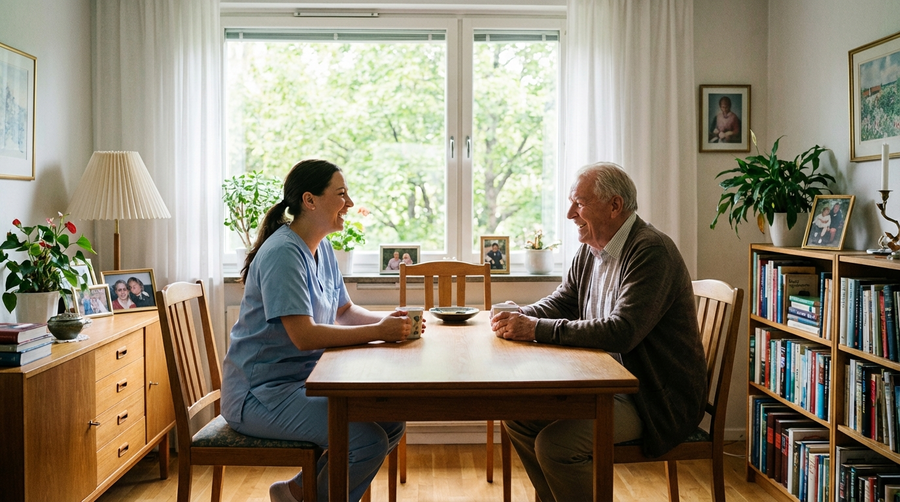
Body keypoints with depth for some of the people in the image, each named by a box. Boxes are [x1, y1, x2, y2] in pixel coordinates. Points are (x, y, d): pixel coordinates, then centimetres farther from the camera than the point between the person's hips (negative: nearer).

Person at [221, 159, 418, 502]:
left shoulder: (322, 249, 9)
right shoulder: (283, 254, -20)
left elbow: (345, 311, 17)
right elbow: (304, 336, -27)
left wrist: (388, 320, -2)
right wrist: (379, 332, -24)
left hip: (304, 381, 10)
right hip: (261, 393, -10)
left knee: (393, 422, 2)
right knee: (368, 440, -22)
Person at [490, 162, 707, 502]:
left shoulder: (651, 251, -20)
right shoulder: (591, 249, 8)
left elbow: (620, 332, -30)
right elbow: (560, 302, 16)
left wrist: (536, 329, -28)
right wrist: (519, 317, -6)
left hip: (656, 397, -9)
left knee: (555, 444, -24)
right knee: (517, 416, 2)